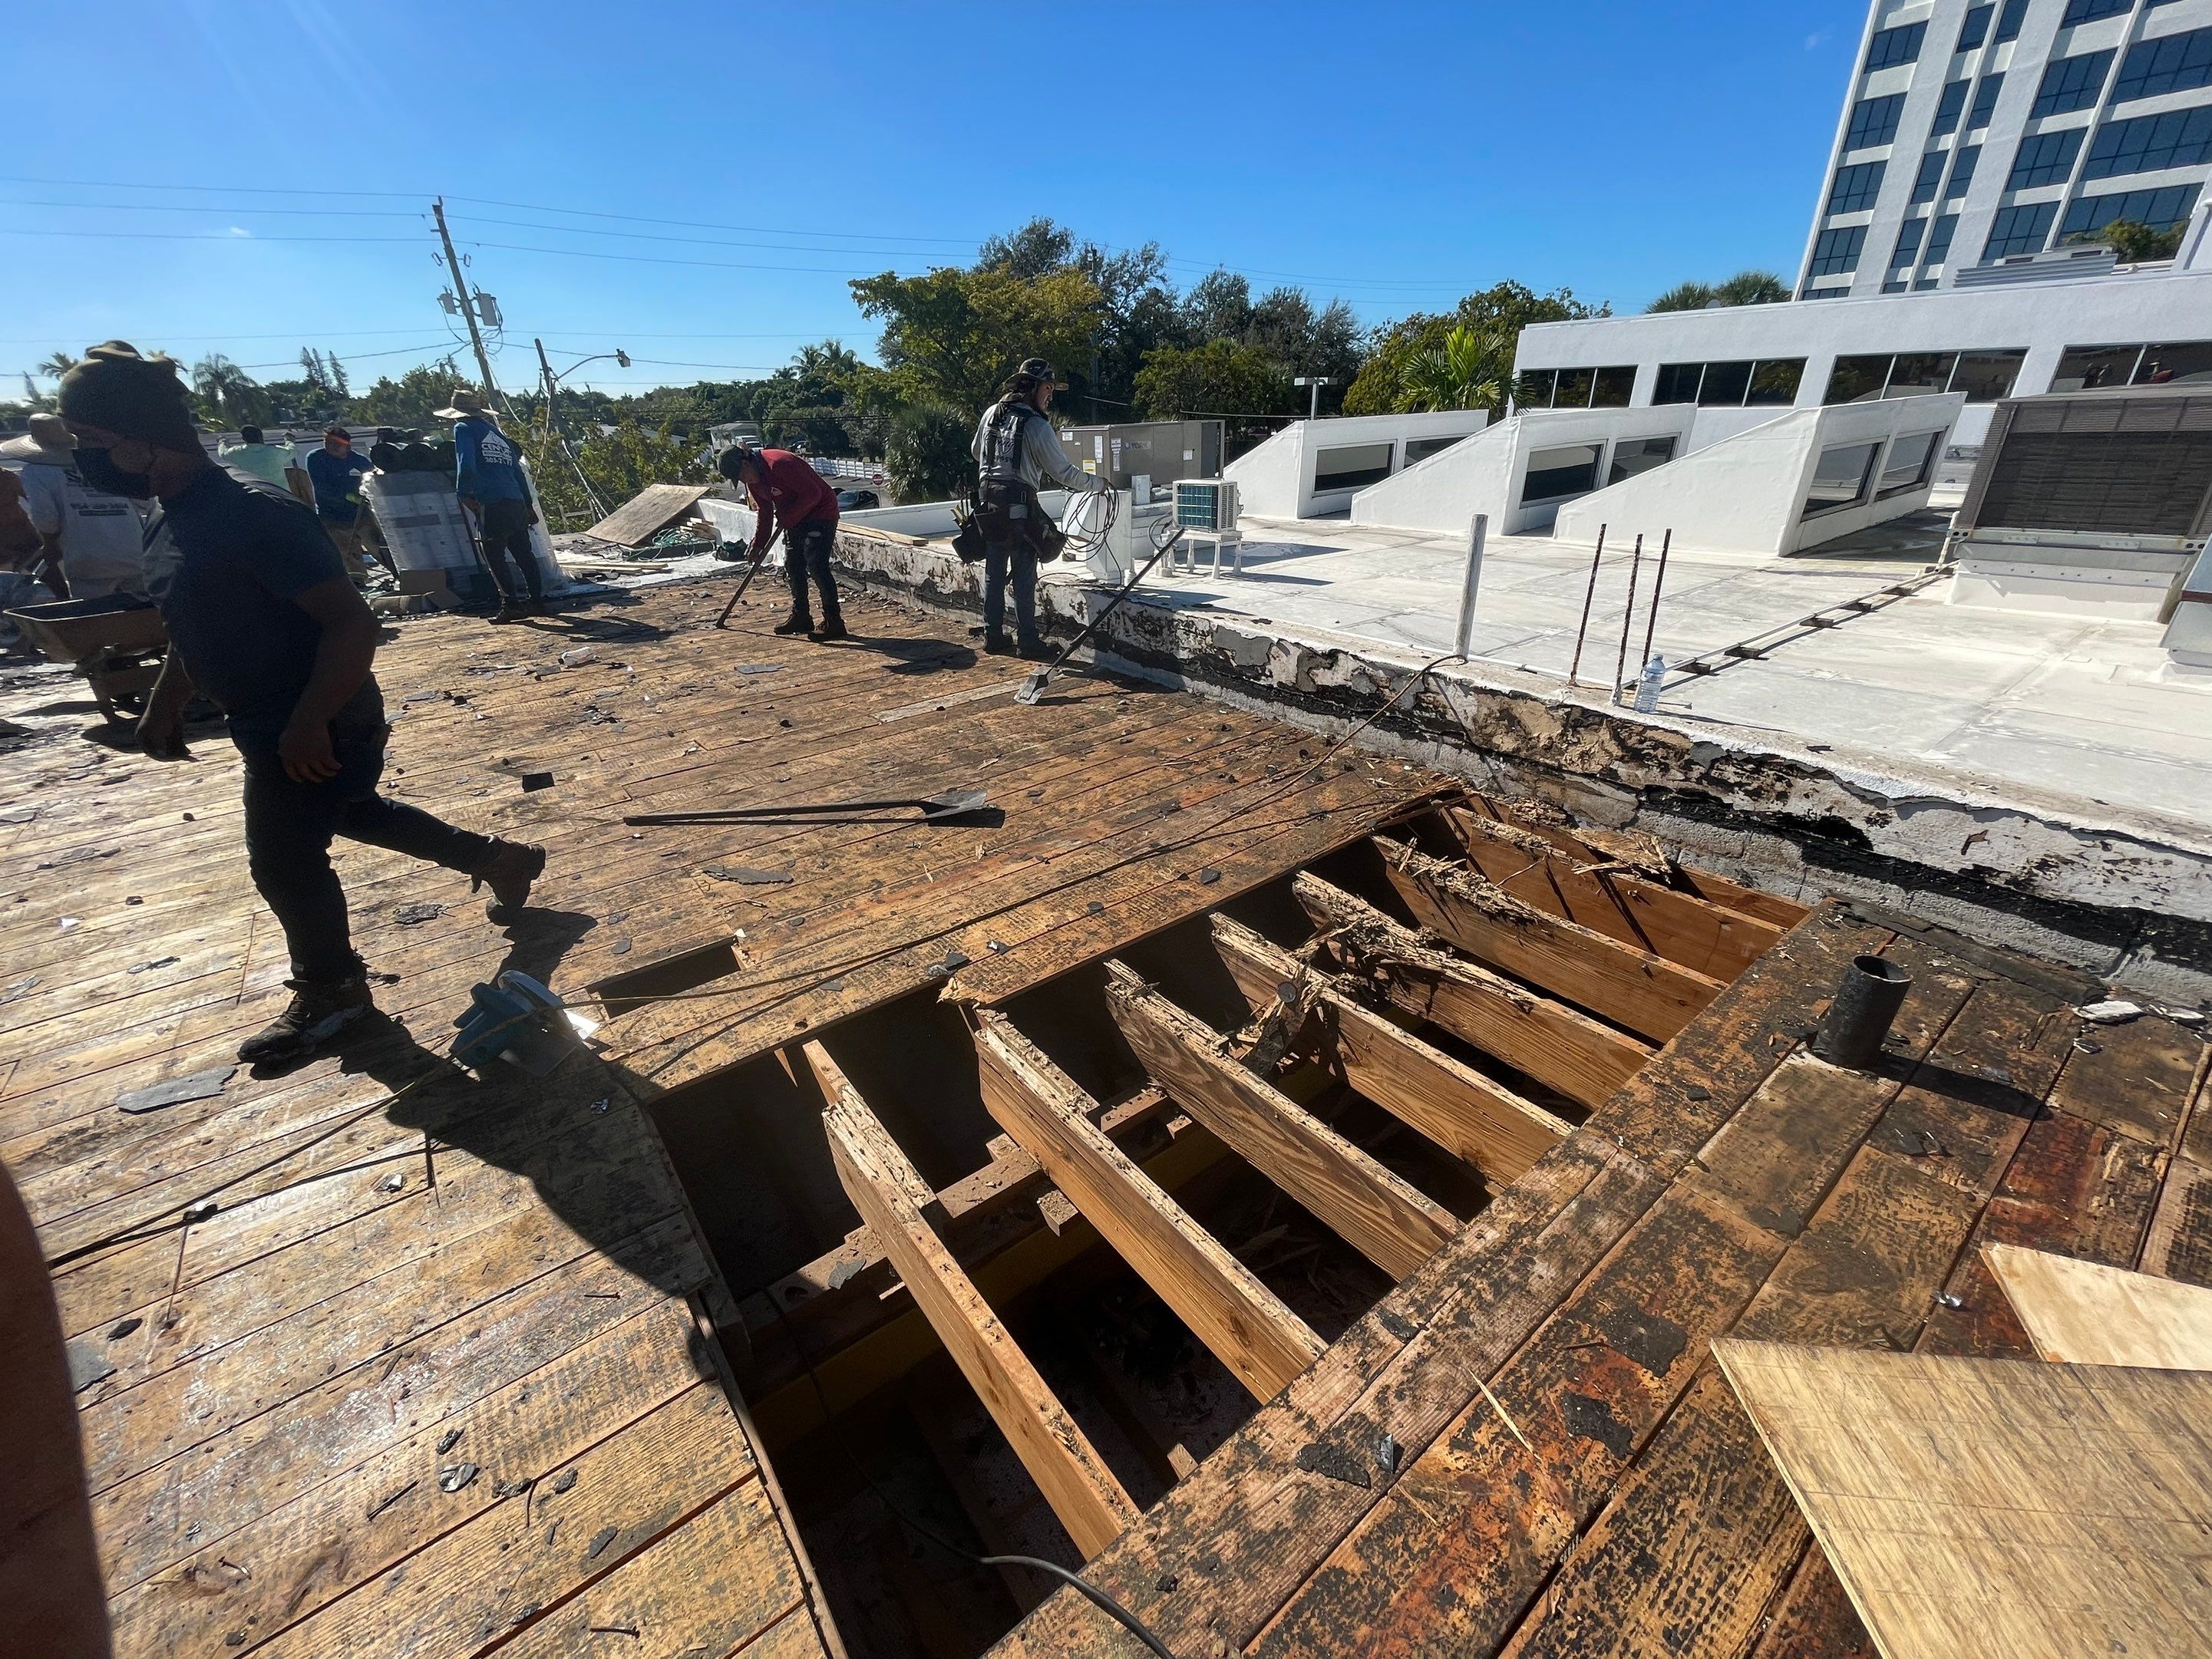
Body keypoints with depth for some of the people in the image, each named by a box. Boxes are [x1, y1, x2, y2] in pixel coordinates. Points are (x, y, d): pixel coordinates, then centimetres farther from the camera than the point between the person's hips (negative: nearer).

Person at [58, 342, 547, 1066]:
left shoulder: (254, 514, -24)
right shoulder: (169, 520, 7)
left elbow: (352, 623, -28)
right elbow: (197, 626, 20)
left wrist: (308, 723, -30)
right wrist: (162, 705, 17)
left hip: (316, 730, -10)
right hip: (273, 725, 10)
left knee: (284, 861, 2)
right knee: (355, 813, 24)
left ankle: (330, 994, 24)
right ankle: (499, 860, 38)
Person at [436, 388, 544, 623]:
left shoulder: (464, 428, 4)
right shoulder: (497, 433, 23)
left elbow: (466, 465, -12)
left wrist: (465, 495, -5)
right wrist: (529, 505, 28)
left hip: (493, 504, -7)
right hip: (517, 503, 7)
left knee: (494, 556, -2)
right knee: (524, 553, 11)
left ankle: (512, 604, -7)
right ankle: (537, 600, 12)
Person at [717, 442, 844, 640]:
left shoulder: (779, 464, -26)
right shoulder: (752, 479, 4)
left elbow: (812, 494, -26)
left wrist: (786, 518, -19)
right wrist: (758, 544, 10)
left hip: (821, 514, -10)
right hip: (796, 518, 10)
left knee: (817, 567, -15)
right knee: (793, 566, 10)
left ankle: (834, 623, -12)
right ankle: (800, 616, 21)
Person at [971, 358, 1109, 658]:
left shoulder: (991, 413, 10)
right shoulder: (1036, 425, -11)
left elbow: (976, 451, 25)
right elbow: (1064, 472, -11)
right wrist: (1098, 484, 2)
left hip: (988, 502, 7)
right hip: (1019, 506, -7)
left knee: (993, 574, 11)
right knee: (1024, 577, 0)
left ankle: (994, 638, 18)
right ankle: (1027, 641, 5)